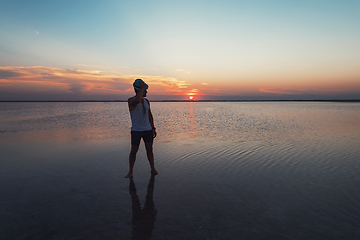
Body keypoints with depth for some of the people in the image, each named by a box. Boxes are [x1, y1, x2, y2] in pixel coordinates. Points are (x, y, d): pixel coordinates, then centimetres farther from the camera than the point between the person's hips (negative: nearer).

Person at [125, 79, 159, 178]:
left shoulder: (146, 101, 7)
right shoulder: (131, 100, -12)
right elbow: (137, 100, -39)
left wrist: (153, 128, 8)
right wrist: (142, 88, -27)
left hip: (148, 130, 5)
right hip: (136, 131, -5)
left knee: (149, 149, 9)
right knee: (133, 151, 4)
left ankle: (153, 169, 21)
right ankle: (130, 171, 20)